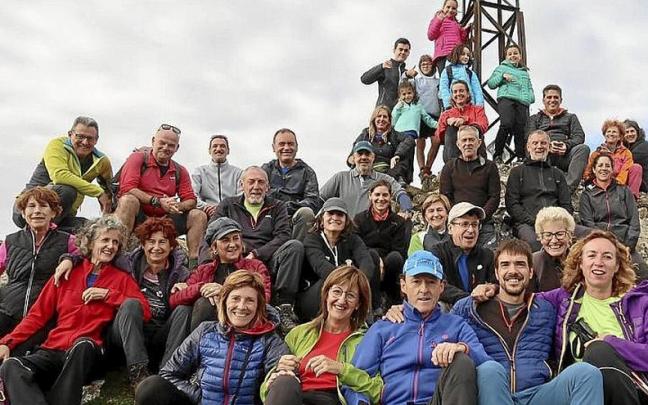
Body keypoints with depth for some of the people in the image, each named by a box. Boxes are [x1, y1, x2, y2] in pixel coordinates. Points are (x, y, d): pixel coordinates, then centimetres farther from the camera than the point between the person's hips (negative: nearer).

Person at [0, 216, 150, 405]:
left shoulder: (122, 278, 11)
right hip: (53, 349, 2)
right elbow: (38, 315, 13)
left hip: (86, 353, -1)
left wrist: (108, 294, -6)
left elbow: (145, 312, -2)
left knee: (83, 344, -36)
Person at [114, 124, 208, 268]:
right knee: (128, 200, -35)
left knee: (198, 216, -8)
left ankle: (194, 262, -16)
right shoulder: (138, 158, 0)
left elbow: (191, 200, 8)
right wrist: (158, 201, -21)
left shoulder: (180, 171, 13)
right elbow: (127, 188, -15)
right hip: (138, 216, -4)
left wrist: (177, 206, -17)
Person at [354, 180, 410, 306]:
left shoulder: (399, 222, 8)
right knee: (371, 253, -32)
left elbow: (401, 251, -2)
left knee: (395, 257, -31)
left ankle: (395, 303, -15)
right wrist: (377, 261, -23)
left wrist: (383, 265, -22)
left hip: (388, 266, 1)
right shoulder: (360, 219, 7)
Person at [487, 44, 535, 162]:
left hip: (522, 102, 4)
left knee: (521, 129, -10)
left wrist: (531, 97, 9)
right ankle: (497, 154, -18)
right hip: (506, 99, -4)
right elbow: (490, 83, 13)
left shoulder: (525, 71, 32)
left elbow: (529, 88, 31)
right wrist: (502, 76, -3)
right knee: (507, 124, -26)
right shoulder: (502, 68, 21)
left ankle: (521, 157, -7)